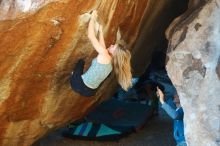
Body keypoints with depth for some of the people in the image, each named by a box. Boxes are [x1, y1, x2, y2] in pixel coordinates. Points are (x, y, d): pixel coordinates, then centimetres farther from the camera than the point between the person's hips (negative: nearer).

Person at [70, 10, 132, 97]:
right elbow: (102, 46, 19)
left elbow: (91, 36, -19)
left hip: (80, 85, -7)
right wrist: (100, 31, 25)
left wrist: (92, 18, -8)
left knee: (81, 61, 19)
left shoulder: (105, 55, -20)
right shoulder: (112, 63, 2)